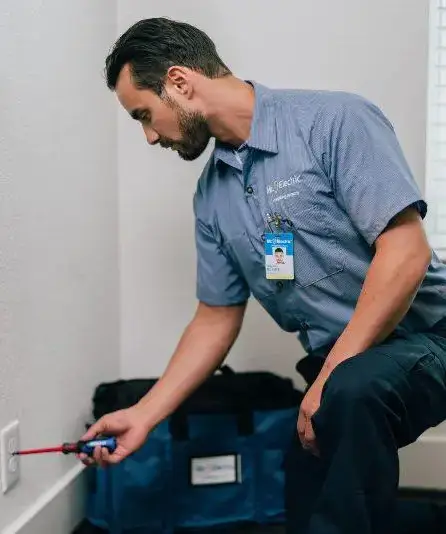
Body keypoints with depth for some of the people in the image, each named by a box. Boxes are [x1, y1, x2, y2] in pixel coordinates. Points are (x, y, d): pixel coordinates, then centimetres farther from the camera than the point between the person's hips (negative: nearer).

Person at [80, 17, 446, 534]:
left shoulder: (335, 120, -16)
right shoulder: (212, 196, 6)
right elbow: (216, 318, 12)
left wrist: (332, 376, -21)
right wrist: (143, 415, 8)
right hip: (341, 366, 7)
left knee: (353, 392, -36)